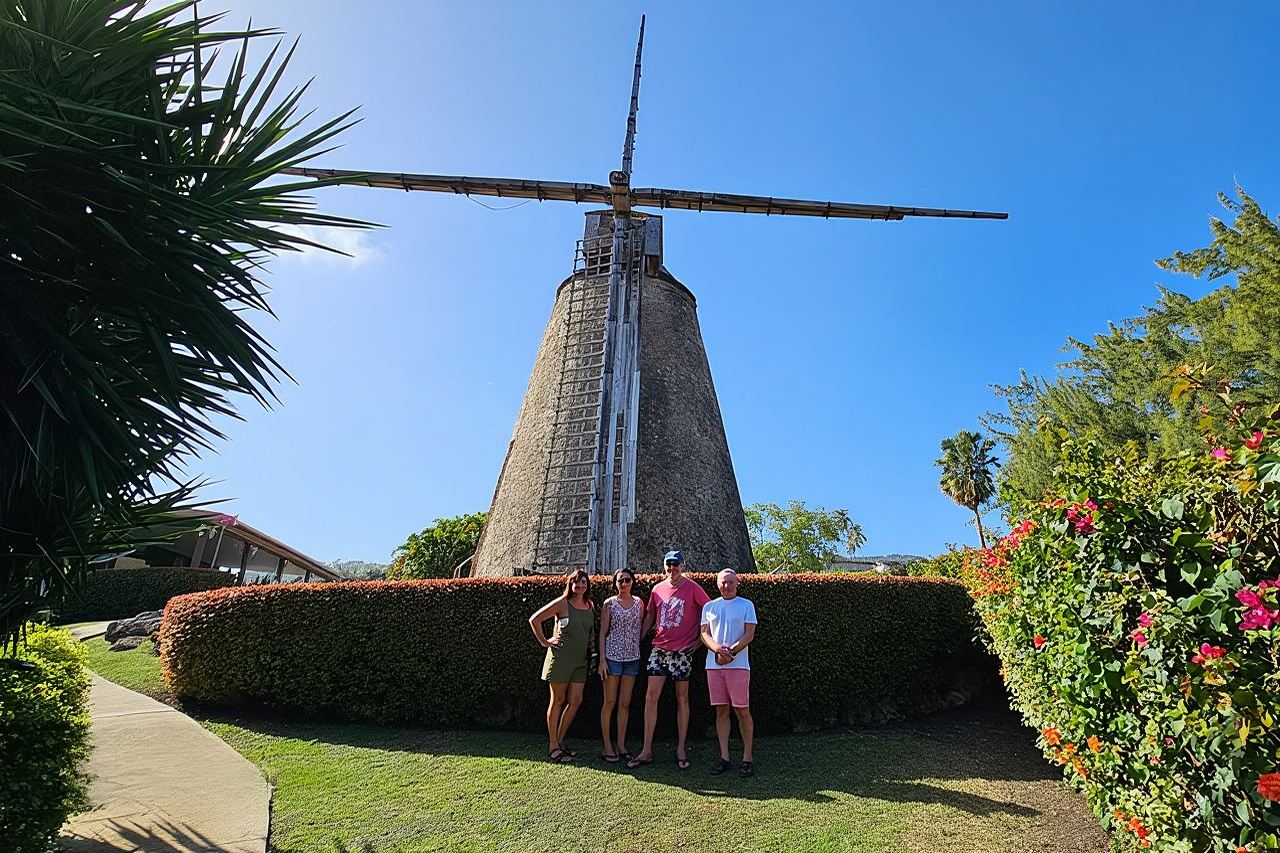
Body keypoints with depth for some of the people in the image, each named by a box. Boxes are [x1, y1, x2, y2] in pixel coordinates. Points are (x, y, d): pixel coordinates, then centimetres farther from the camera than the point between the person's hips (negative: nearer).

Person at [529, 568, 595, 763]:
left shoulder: (590, 606, 6)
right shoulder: (562, 603, -9)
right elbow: (534, 619, -9)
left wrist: (590, 647, 10)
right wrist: (544, 642, -7)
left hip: (580, 660, 5)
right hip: (560, 657, -5)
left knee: (575, 701, 5)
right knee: (557, 701, 3)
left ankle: (559, 741, 20)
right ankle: (553, 746, 14)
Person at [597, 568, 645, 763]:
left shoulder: (639, 602, 6)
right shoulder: (609, 604, -3)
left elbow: (641, 626, 12)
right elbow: (603, 633, -3)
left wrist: (636, 645, 3)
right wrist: (602, 659, -8)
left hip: (632, 657, 3)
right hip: (613, 656, -3)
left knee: (625, 703, 8)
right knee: (610, 702, 3)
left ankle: (621, 746, 17)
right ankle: (607, 747, 11)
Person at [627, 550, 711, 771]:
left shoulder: (692, 588, -5)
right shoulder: (657, 589, 6)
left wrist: (701, 638, 0)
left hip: (683, 651, -3)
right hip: (659, 649, 3)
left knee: (682, 698, 7)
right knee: (651, 697, -1)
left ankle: (681, 749, 18)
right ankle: (647, 751, 6)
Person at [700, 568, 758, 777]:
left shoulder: (746, 605, 4)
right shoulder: (709, 607, 13)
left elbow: (749, 634, -3)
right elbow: (704, 633, 7)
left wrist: (731, 652, -14)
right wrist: (717, 648, -13)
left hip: (738, 665, -3)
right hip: (713, 665, 3)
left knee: (742, 711, -1)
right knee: (721, 711, 6)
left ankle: (747, 758, 8)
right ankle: (724, 758, 13)